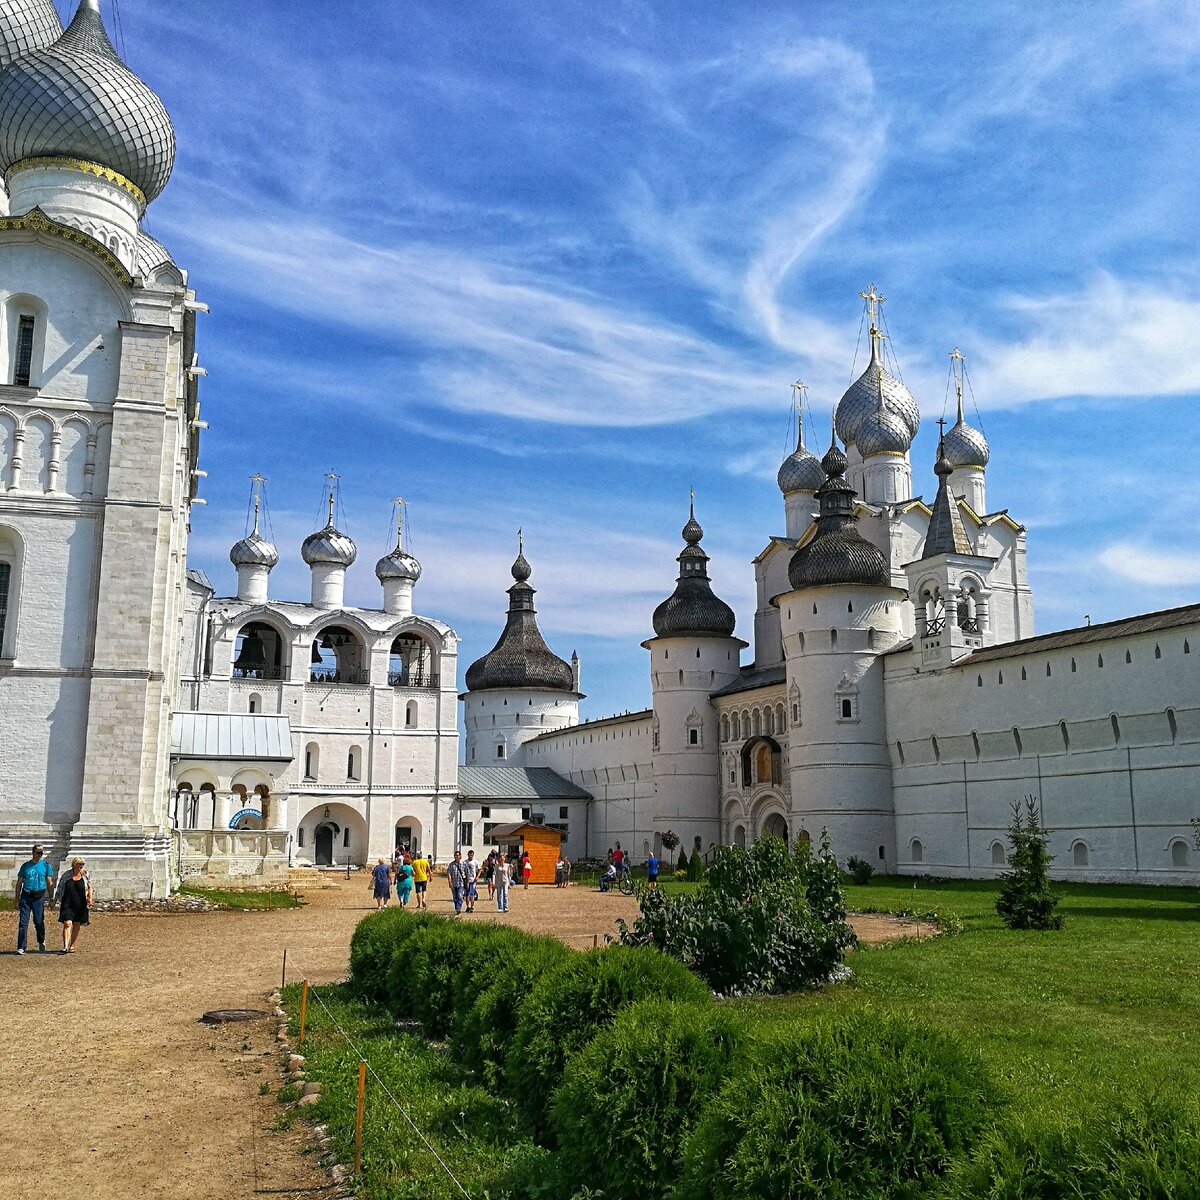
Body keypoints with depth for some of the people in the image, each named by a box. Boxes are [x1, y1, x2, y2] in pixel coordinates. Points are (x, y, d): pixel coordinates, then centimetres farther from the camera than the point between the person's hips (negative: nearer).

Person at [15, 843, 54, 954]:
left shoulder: (46, 865, 6)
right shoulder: (25, 865, 9)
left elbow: (49, 883, 7)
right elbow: (19, 883, 13)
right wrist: (17, 900, 8)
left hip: (39, 896, -1)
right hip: (26, 895, 1)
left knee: (39, 922, 2)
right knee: (23, 922, -5)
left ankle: (41, 942, 25)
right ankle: (21, 947, -3)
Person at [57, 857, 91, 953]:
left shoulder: (85, 875, 4)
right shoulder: (66, 875, 0)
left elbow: (89, 887, 13)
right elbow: (60, 889, 10)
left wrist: (90, 898, 0)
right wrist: (59, 901, 8)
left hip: (80, 905, 2)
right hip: (67, 904, -2)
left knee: (77, 925, 8)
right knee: (67, 924, -14)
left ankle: (72, 946, 21)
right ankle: (65, 946, -20)